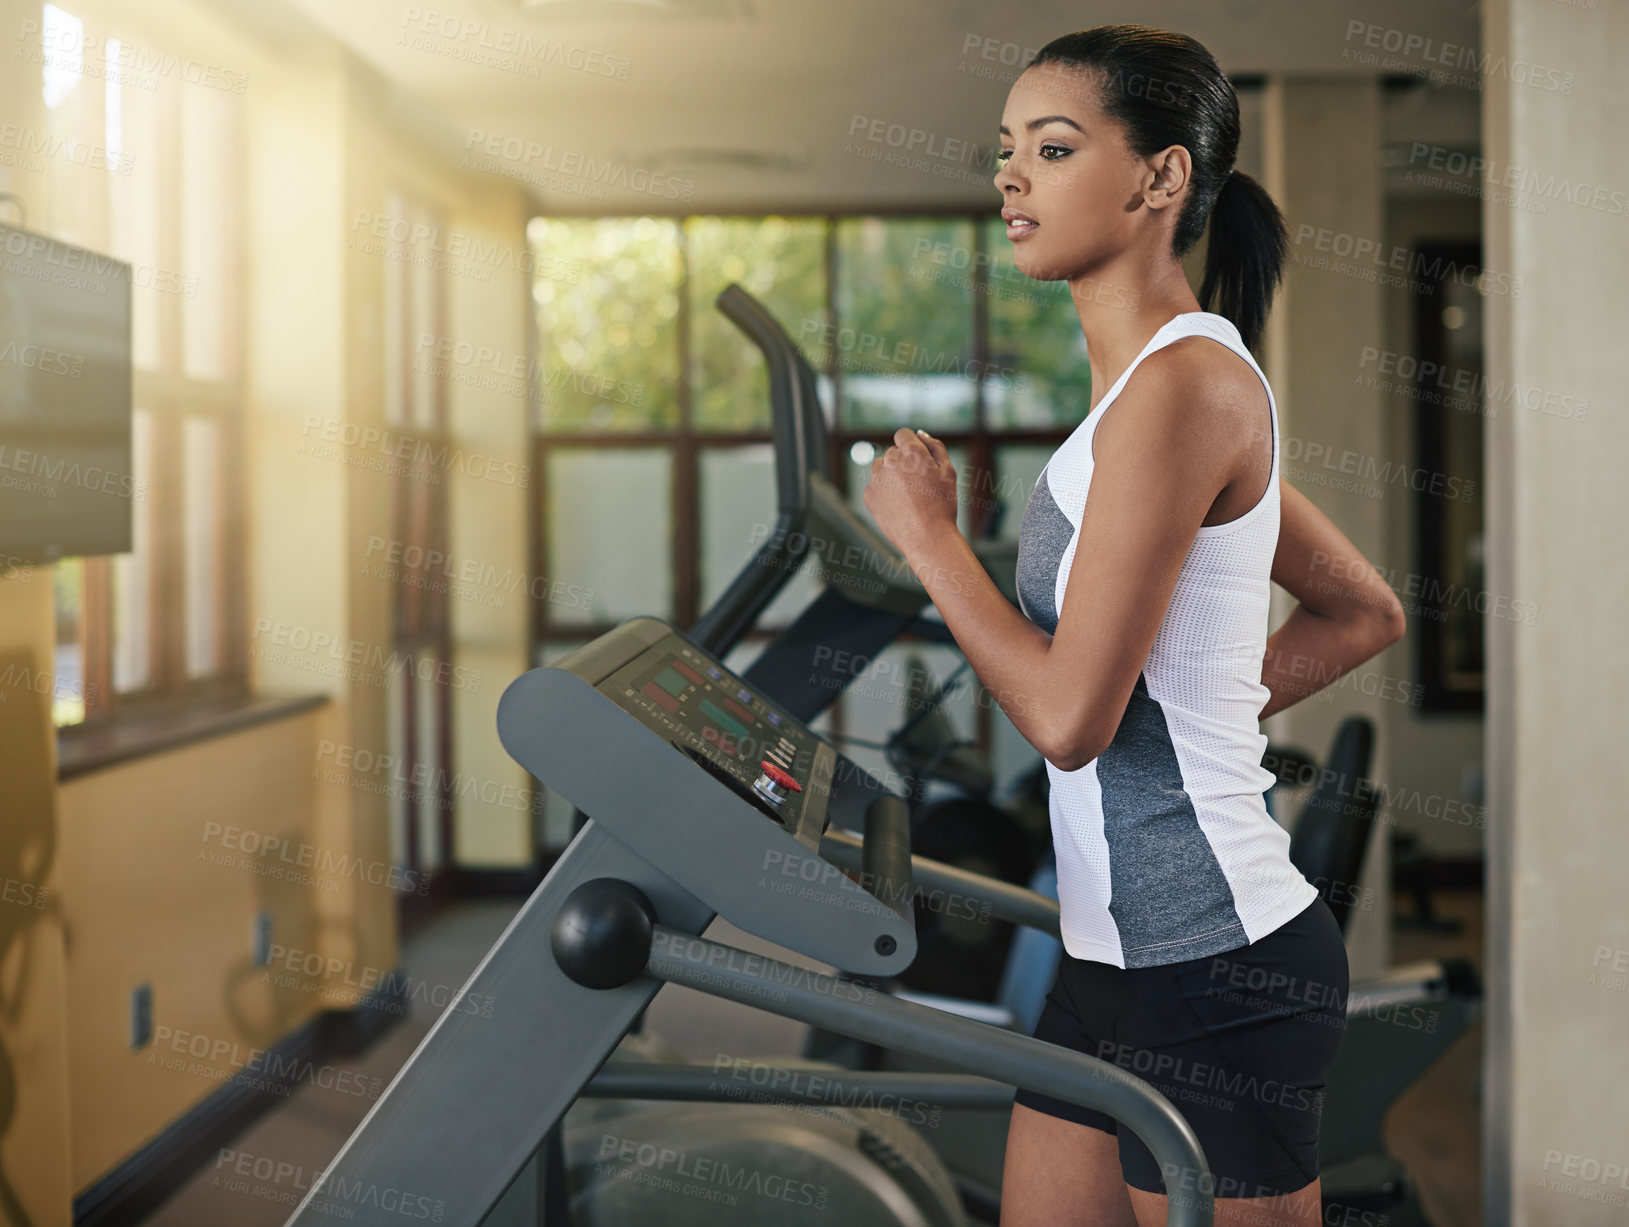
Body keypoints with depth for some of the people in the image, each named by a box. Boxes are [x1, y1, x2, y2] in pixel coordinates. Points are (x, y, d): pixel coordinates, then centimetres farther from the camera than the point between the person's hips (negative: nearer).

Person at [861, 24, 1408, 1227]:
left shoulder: (1183, 383, -18)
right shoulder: (1166, 382, 11)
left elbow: (1069, 713, -22)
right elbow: (1366, 612, 20)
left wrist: (924, 531, -10)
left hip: (1217, 962, -9)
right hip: (1123, 949, 9)